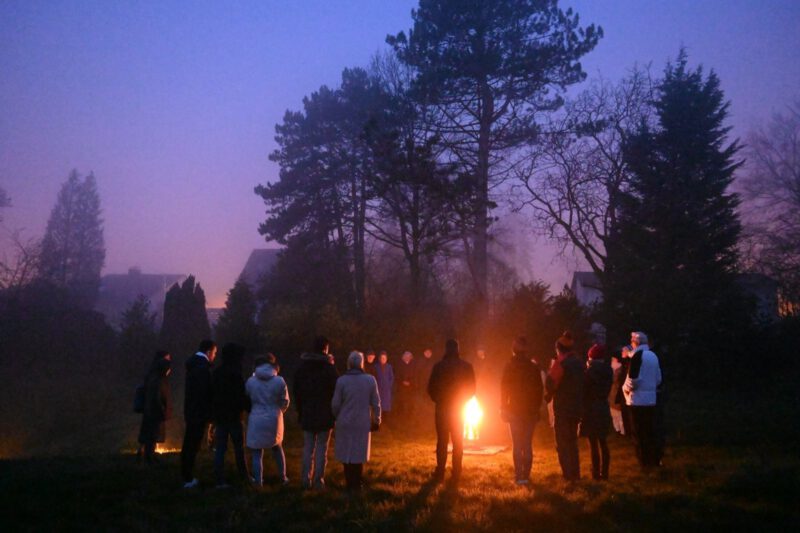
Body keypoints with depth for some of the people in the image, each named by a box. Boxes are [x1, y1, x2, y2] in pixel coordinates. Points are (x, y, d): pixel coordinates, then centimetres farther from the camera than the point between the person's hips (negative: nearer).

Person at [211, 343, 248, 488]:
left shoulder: (216, 373, 6)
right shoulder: (235, 374, -15)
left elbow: (212, 395, 11)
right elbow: (241, 397, -17)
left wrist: (213, 415, 17)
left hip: (219, 415, 6)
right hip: (233, 416, -6)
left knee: (219, 449, 5)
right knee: (239, 446, 10)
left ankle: (220, 480, 2)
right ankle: (243, 475, 19)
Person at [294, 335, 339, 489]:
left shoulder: (302, 367, 3)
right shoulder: (329, 368, -10)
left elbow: (297, 391, 7)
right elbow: (335, 391, -9)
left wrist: (300, 410, 13)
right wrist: (334, 411, 1)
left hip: (307, 414, 3)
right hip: (325, 415, -3)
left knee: (308, 448, 11)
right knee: (322, 448, 3)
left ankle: (306, 479, 12)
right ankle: (319, 480, 3)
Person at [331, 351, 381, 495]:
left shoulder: (341, 380, -10)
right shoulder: (370, 379, -7)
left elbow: (335, 403, -6)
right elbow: (376, 403, -2)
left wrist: (337, 417, 13)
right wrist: (376, 419, 13)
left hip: (345, 423, -1)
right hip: (363, 423, 1)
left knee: (346, 454, 11)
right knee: (359, 454, 12)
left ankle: (350, 485, 15)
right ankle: (357, 486, 17)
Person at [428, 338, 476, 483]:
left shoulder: (438, 366, -8)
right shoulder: (467, 367, -5)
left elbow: (431, 388, -4)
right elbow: (472, 389, 0)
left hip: (442, 408, -1)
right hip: (459, 409, 1)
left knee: (442, 441, 5)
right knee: (458, 442, 8)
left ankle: (440, 474, 4)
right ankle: (456, 474, 7)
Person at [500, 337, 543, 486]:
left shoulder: (510, 366, -6)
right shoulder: (534, 367, 2)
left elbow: (504, 388, -6)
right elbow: (539, 389, 5)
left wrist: (503, 408, 1)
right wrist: (537, 408, 12)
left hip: (515, 410, -3)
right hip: (531, 410, 3)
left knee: (517, 444, 0)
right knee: (527, 444, 10)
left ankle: (519, 476, -4)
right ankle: (526, 475, 9)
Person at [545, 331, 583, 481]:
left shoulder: (560, 363, -15)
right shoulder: (578, 363, 7)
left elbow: (550, 385, -16)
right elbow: (581, 384, 14)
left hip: (563, 408, -7)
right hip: (576, 408, 7)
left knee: (562, 444, 1)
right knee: (572, 442, 18)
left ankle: (568, 475, -2)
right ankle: (575, 473, 22)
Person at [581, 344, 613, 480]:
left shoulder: (589, 372, -15)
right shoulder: (608, 371, 2)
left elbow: (584, 392, -11)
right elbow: (608, 389, 9)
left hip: (591, 410, -6)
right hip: (604, 408, 6)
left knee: (593, 443, 0)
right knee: (603, 442, 13)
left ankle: (596, 473, 3)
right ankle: (604, 472, 17)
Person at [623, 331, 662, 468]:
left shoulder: (638, 355, -12)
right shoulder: (653, 356, 11)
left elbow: (633, 378, -19)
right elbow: (658, 379, 16)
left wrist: (625, 388, -2)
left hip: (638, 400, -7)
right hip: (651, 399, 7)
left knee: (639, 434, 1)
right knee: (651, 432, 15)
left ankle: (644, 462, 4)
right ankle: (654, 460, 20)